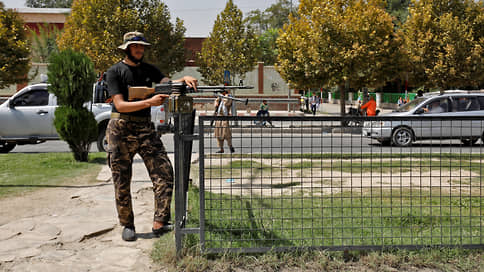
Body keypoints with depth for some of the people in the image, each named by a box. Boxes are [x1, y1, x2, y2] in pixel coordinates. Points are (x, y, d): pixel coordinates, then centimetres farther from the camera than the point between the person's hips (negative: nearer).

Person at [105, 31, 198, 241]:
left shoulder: (148, 69, 15)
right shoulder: (115, 72, -1)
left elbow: (168, 83, -2)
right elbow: (120, 105, -12)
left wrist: (184, 80, -24)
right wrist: (150, 102, -23)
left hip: (145, 128, 4)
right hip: (121, 130, -4)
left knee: (164, 172, -11)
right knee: (122, 182, 3)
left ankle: (159, 223, -8)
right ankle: (127, 225, 17)